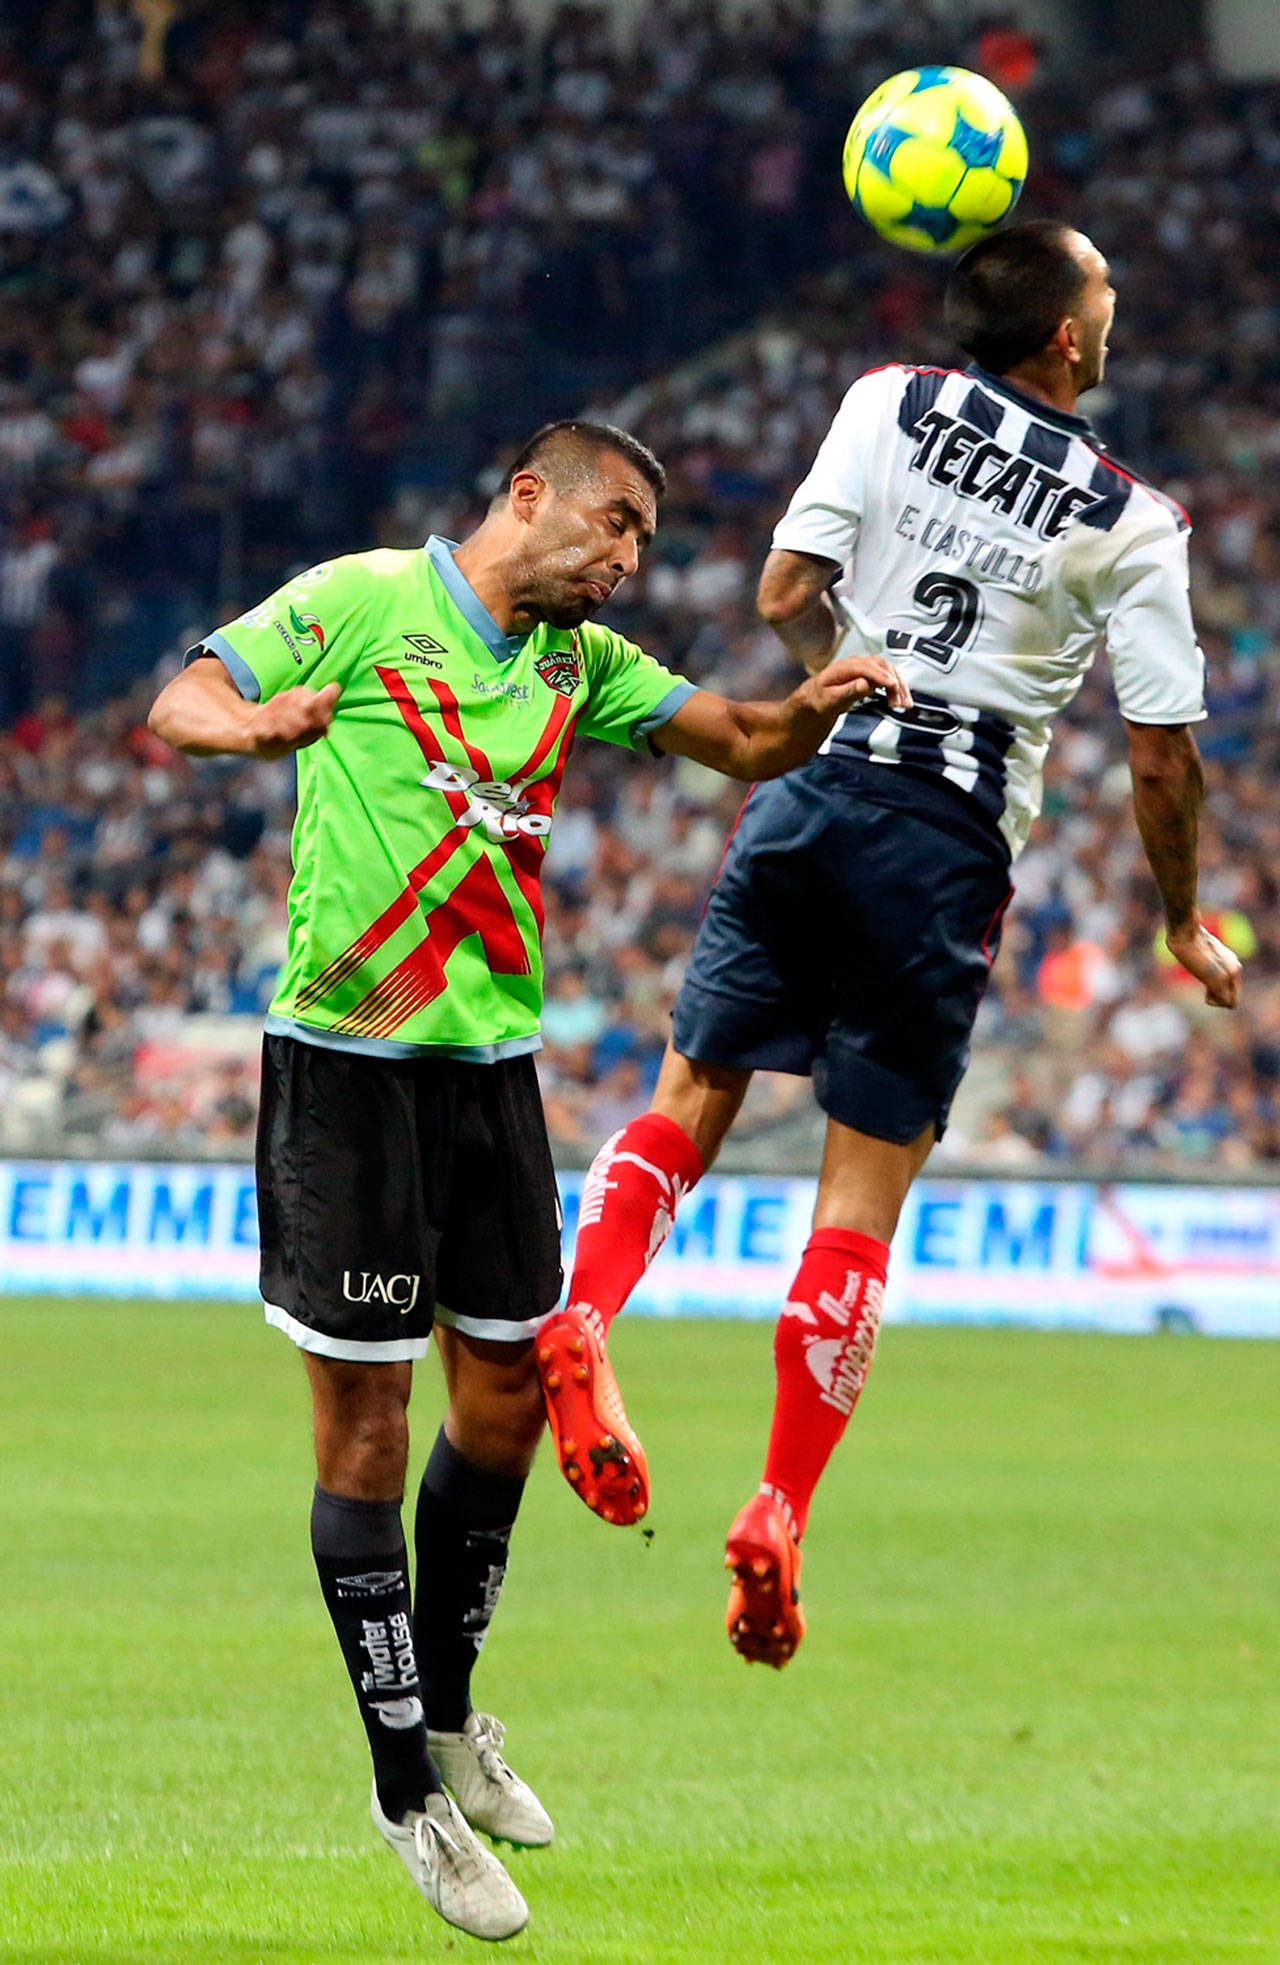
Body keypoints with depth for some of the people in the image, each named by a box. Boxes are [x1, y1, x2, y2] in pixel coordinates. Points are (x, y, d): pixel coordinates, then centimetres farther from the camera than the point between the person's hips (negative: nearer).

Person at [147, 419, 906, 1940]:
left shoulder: (580, 664, 12)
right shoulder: (360, 602, -5)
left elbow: (740, 742, 9)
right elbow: (176, 708, -6)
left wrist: (816, 708, -14)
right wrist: (250, 722, -30)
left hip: (492, 1060, 7)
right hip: (347, 1060, -6)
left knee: (507, 1388, 9)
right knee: (365, 1416, -3)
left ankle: (446, 1712, 30)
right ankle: (409, 1792, 3)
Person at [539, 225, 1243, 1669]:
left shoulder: (890, 404, 1)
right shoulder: (1130, 522, -4)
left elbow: (785, 596, -3)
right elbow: (1162, 761, -2)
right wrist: (1185, 929, 14)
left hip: (814, 785, 2)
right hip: (950, 845, -2)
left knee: (694, 1090, 12)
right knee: (867, 1182, 2)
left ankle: (583, 1310, -17)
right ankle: (779, 1515, 0)